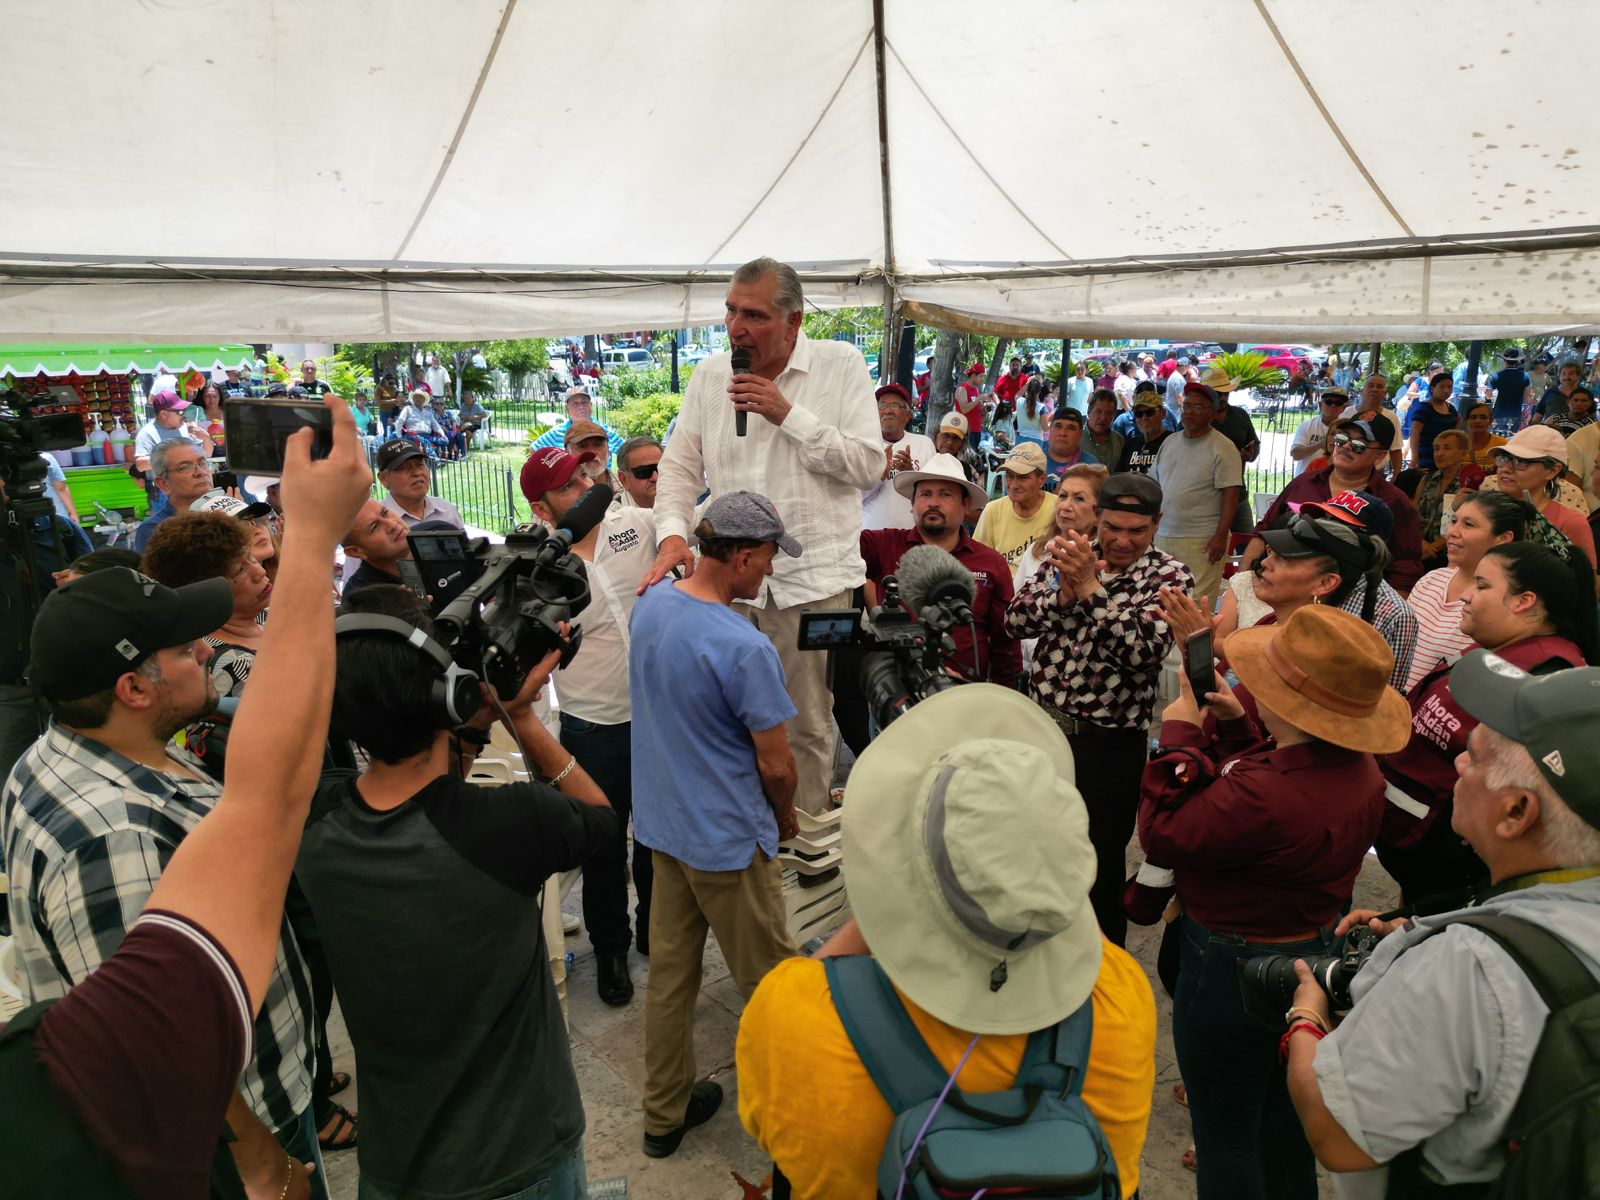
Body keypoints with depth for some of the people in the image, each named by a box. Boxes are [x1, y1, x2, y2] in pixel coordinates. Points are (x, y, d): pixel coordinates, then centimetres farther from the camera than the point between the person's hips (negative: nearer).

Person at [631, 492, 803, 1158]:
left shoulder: (650, 603, -4)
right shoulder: (744, 649, -27)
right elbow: (776, 765, -19)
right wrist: (786, 817, 3)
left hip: (662, 823, 8)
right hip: (729, 840, -7)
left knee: (669, 972, 18)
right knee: (770, 981, 12)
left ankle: (664, 1113, 33)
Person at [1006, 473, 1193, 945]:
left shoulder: (1170, 577, -9)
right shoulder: (1072, 553, 2)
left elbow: (1144, 649, -24)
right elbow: (1016, 619, -5)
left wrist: (1090, 586, -26)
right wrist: (1064, 592, -21)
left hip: (1109, 744, -4)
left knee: (1100, 867, 10)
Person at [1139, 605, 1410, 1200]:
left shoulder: (1262, 796, -39)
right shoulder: (1359, 766, -10)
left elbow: (1162, 835, -24)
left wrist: (1179, 735, -16)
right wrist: (1235, 726, -1)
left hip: (1232, 970, -9)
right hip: (1315, 948, 9)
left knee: (1224, 1134, 14)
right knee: (1282, 1113, 30)